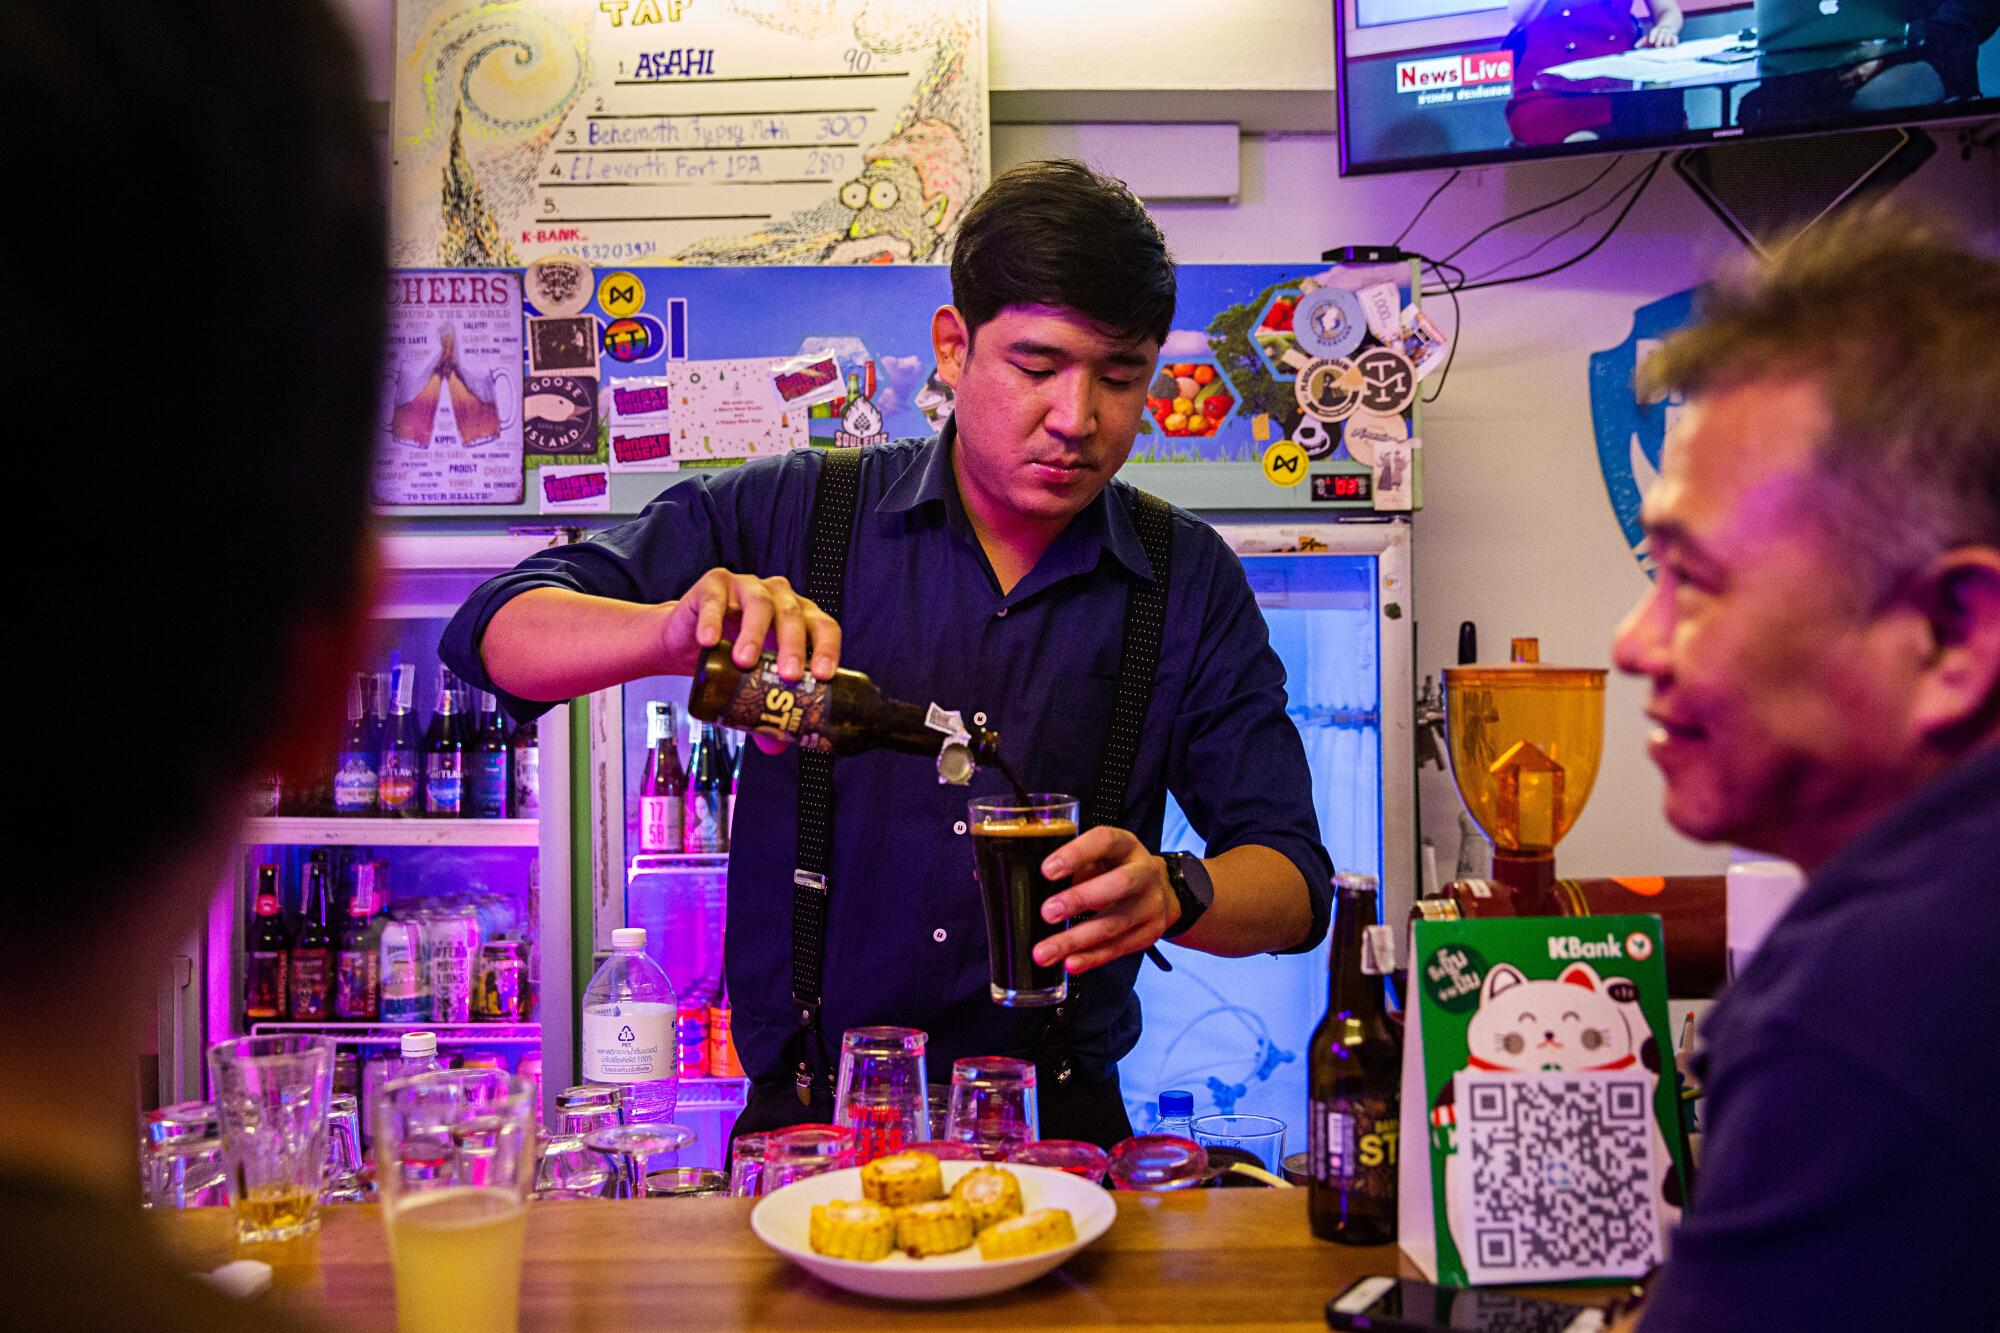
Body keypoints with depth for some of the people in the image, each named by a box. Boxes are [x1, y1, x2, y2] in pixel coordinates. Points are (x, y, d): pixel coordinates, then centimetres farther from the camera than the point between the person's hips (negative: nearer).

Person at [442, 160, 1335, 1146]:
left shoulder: (1191, 584, 5)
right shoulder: (789, 515, 1)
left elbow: (1292, 880, 4)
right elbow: (497, 632, -4)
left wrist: (1170, 893, -19)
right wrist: (677, 631, -25)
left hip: (1055, 1136, 1)